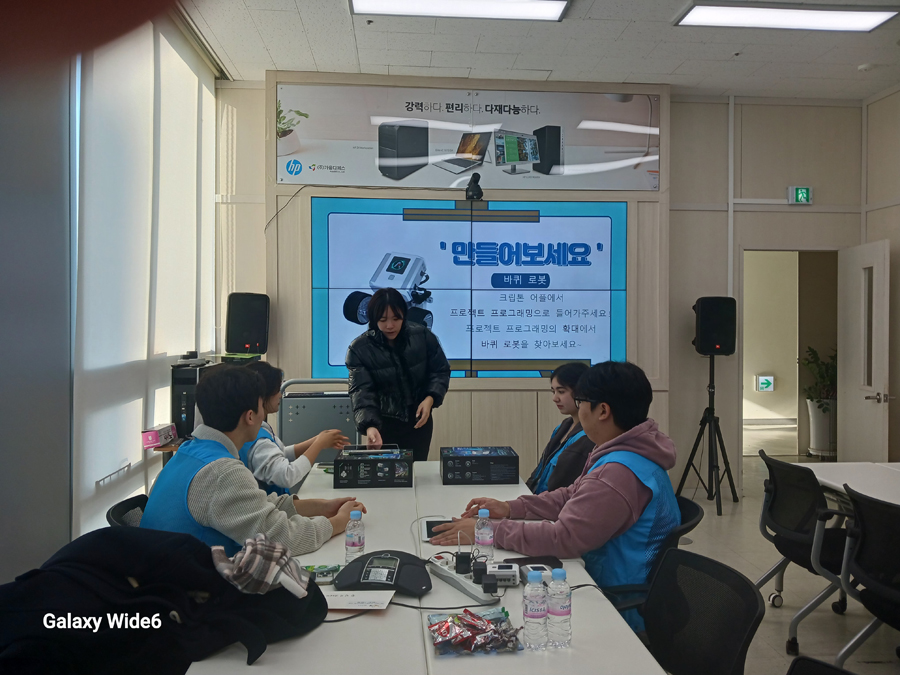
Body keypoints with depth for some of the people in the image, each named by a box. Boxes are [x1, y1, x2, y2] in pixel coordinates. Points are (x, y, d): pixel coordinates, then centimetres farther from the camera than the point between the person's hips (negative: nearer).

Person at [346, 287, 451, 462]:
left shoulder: (423, 336, -9)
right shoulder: (359, 348, -13)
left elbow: (440, 371, 2)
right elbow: (361, 391, -20)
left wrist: (430, 399, -16)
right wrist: (369, 426, -35)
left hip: (419, 420, 1)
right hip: (383, 423, -1)